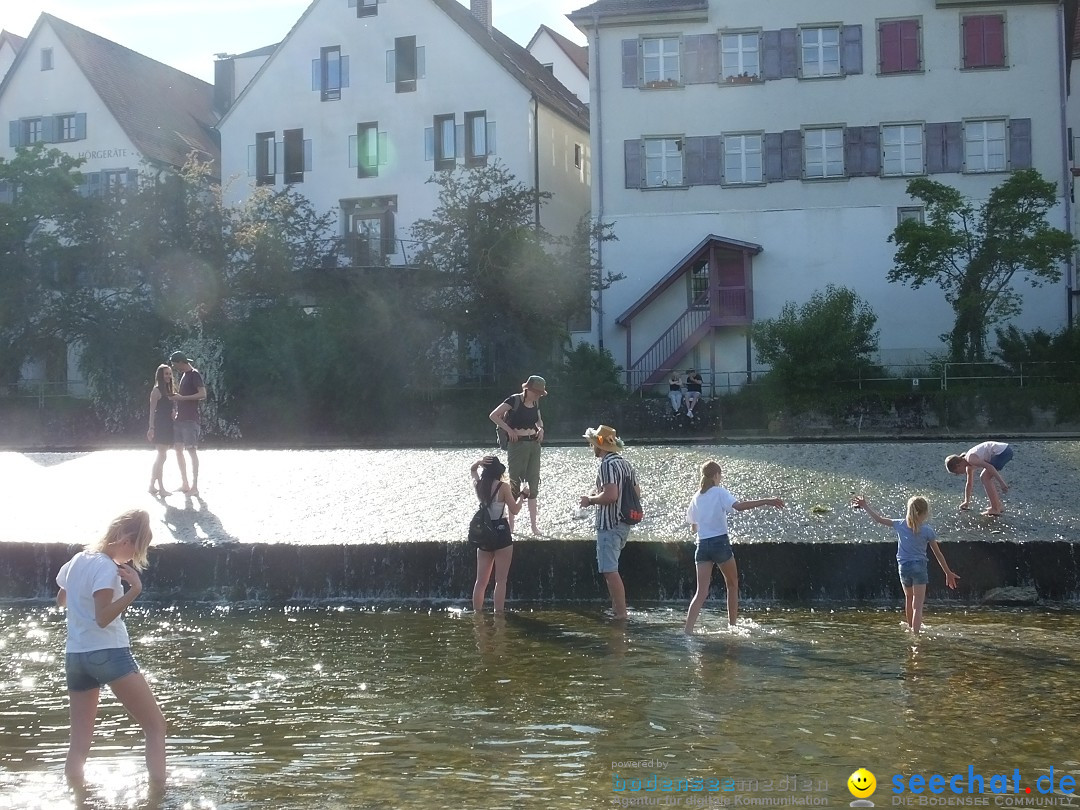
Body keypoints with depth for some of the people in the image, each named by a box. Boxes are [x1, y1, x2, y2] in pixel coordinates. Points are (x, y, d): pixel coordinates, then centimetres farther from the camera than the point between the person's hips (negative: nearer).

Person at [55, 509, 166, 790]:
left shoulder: (76, 560, 13)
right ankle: (157, 794, -11)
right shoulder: (106, 568, -12)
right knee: (156, 725, -2)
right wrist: (134, 590, -28)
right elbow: (103, 618, -22)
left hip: (76, 655, 8)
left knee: (79, 744, 10)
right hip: (109, 654, -8)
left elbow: (61, 600, 29)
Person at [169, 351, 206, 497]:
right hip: (180, 418, 10)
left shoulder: (194, 374, -10)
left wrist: (182, 398, -21)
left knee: (192, 450, -7)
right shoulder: (184, 375, 17)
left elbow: (203, 394, -20)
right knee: (178, 450, 10)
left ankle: (195, 487, -4)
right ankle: (185, 484, 17)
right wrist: (176, 396, 8)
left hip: (190, 419, -10)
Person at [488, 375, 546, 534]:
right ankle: (510, 525, 7)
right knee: (515, 482, -1)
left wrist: (541, 429, 5)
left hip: (534, 444, 7)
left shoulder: (535, 403, 8)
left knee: (533, 483, 7)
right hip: (517, 444, -6)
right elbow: (493, 415, -14)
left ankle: (534, 524, 14)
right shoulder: (514, 400, -12)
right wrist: (509, 429, -17)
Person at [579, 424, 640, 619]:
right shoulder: (625, 463, 12)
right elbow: (637, 492, 17)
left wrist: (590, 499, -10)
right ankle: (617, 608, 25)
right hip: (623, 523, 10)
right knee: (610, 569, 20)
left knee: (609, 571, -7)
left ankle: (621, 613, -8)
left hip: (609, 524, -10)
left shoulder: (607, 464, -16)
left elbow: (610, 495, -27)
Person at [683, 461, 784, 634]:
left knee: (701, 592, -2)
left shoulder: (696, 497, 14)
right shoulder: (720, 492, -2)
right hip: (720, 543, -4)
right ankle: (732, 625, 22)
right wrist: (766, 502, -24)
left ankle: (687, 630, -17)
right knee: (732, 585, 18)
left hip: (702, 546, 4)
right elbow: (738, 506, -21)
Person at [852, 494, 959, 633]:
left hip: (903, 567, 4)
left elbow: (879, 519, 7)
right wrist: (948, 573, 7)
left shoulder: (900, 525, -1)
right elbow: (938, 554, -1)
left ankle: (911, 627, 42)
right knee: (917, 606, -4)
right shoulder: (927, 530, -7)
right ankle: (915, 632, -12)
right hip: (919, 567, -4)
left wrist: (865, 506, 18)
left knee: (909, 598, 26)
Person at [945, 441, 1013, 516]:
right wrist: (967, 502, 32)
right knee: (984, 477, 17)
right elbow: (969, 483, 25)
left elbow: (990, 467, -25)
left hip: (1003, 451, -10)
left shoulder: (970, 459, -16)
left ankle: (995, 509, -10)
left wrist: (1001, 482, -25)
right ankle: (999, 505, 19)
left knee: (985, 477, -9)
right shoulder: (969, 466, 13)